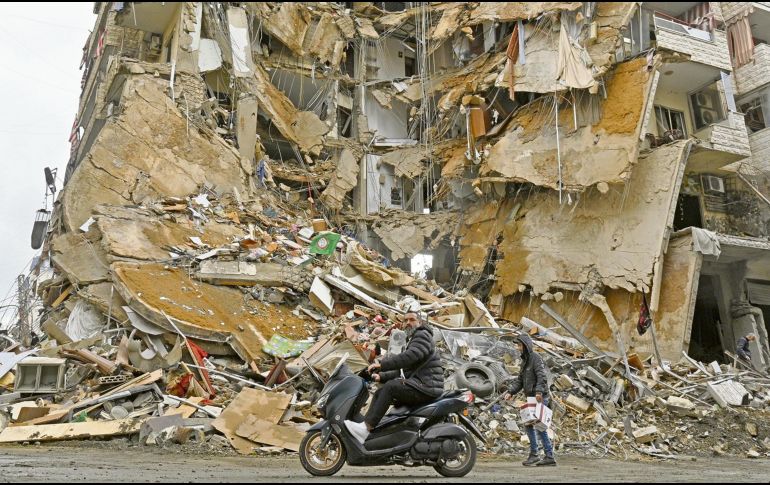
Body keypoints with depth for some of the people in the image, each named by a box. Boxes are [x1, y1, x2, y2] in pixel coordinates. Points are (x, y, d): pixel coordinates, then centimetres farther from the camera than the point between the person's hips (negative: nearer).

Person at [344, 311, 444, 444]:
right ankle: (364, 426, -9)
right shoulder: (410, 343, 27)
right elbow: (401, 371, 24)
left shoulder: (423, 335, -3)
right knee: (379, 393, 2)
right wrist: (381, 376, 7)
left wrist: (382, 365, -23)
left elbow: (411, 356, -23)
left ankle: (366, 428, -28)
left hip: (427, 386, -10)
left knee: (390, 387, -24)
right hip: (418, 385, 10)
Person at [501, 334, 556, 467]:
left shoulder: (536, 358, -10)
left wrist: (539, 391, -35)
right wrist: (510, 392, 4)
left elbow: (542, 376, -22)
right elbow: (519, 380, 17)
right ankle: (550, 457, 15)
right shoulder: (525, 360, 19)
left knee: (528, 424, -11)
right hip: (531, 397, 9)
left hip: (539, 397, -9)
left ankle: (533, 454, -4)